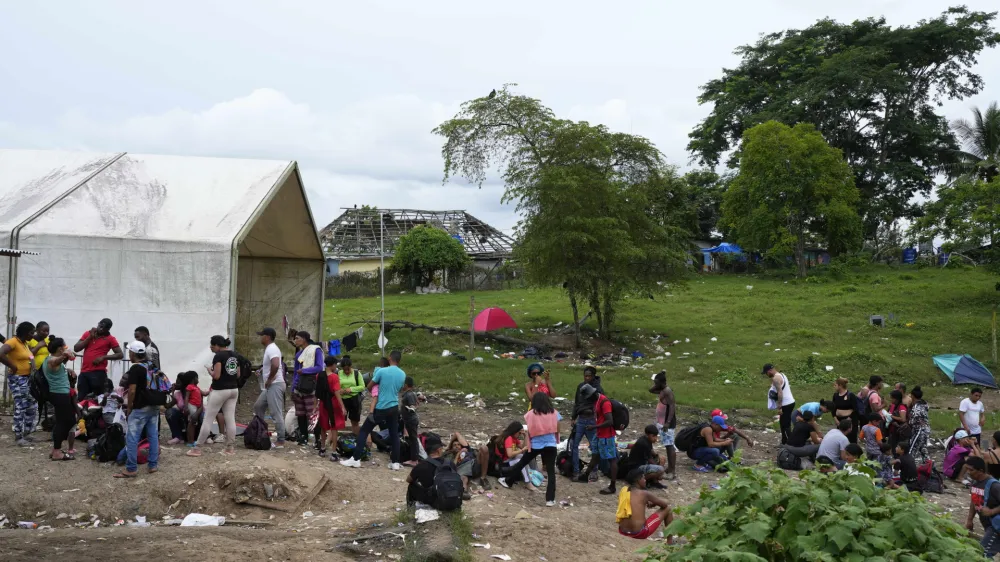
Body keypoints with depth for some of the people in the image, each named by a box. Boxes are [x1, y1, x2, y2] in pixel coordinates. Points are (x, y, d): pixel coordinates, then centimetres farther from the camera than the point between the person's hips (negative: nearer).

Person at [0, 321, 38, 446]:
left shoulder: (25, 343, 11)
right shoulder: (13, 342, -16)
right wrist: (13, 367, -22)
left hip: (28, 378, 9)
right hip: (17, 379, -9)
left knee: (33, 406, 13)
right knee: (21, 408, -6)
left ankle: (26, 434, 23)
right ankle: (18, 437, 2)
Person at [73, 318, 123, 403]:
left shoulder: (110, 339, 0)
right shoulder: (88, 334, 11)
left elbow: (120, 355, -4)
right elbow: (76, 348, 3)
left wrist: (104, 357, -15)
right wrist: (89, 337, -5)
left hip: (99, 373, -4)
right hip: (84, 372, 4)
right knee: (80, 399, 8)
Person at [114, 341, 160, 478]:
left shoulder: (135, 369, -15)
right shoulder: (152, 366, 9)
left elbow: (132, 391, -18)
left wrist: (129, 407, -6)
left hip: (140, 408, -8)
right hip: (154, 406, 8)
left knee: (132, 438, -2)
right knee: (153, 436, 12)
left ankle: (131, 469, -1)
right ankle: (153, 465, 16)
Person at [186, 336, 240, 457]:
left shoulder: (218, 356, -13)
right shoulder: (234, 355, 11)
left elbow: (216, 376, -19)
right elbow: (238, 375, 14)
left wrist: (210, 371, -1)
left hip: (220, 391, -7)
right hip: (234, 390, 7)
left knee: (207, 419, -1)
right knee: (230, 419, 8)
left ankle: (197, 448, 4)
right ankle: (231, 447, 8)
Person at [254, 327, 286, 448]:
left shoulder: (272, 349, -17)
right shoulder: (270, 348, 16)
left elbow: (275, 365, -33)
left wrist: (269, 379, -21)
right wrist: (262, 371, 13)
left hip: (274, 385, -11)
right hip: (270, 386, 11)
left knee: (276, 413, -7)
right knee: (258, 406, 19)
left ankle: (281, 441, -4)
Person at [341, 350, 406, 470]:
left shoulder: (382, 371, -12)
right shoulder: (402, 375, 1)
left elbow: (369, 386, -1)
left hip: (381, 408, -4)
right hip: (394, 408, 4)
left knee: (364, 431, 4)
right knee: (394, 434, 12)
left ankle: (356, 459, 1)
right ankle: (395, 462, 11)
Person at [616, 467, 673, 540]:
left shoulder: (623, 490, 8)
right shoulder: (643, 493, -6)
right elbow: (665, 504, 7)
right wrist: (654, 503, 26)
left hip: (623, 531, 6)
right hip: (639, 533, -6)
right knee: (667, 508, 12)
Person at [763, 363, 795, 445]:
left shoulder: (776, 378, -15)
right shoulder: (781, 375, 16)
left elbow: (780, 392, -22)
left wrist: (779, 407, -21)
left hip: (786, 404, -10)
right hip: (790, 402, 10)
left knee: (785, 425, -7)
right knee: (783, 423, 18)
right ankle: (784, 442, 26)